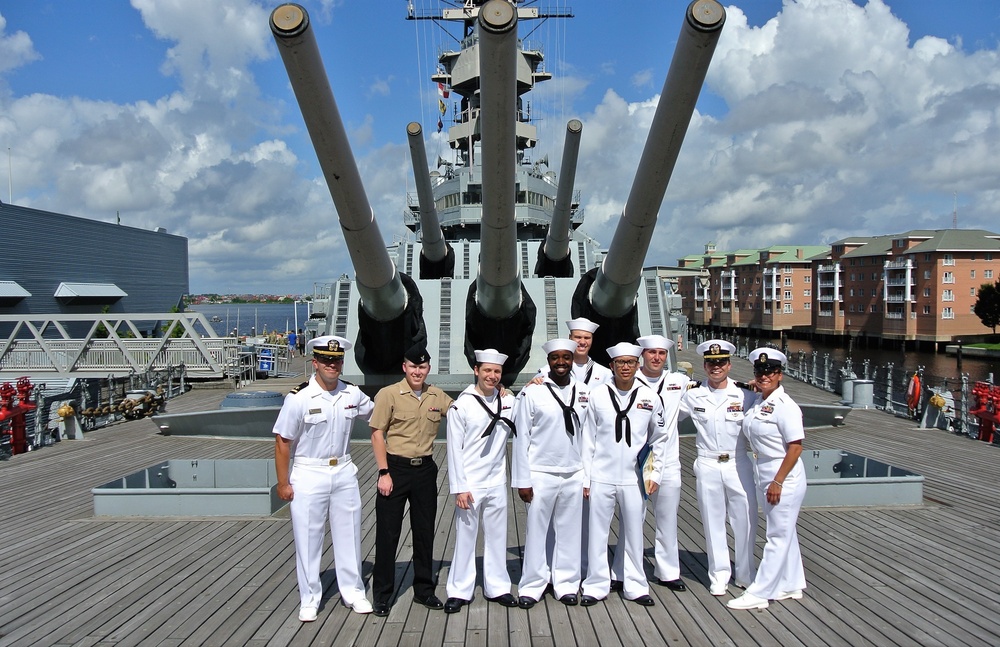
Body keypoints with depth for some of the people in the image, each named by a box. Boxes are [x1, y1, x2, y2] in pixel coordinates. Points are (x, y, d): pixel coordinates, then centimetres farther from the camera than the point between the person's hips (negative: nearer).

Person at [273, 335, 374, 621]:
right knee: (308, 538, 6)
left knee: (349, 534, 12)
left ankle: (353, 592, 28)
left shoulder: (352, 394, -1)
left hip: (344, 472, 4)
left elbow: (377, 413, 19)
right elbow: (282, 442, -10)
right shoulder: (299, 398, -15)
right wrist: (283, 483, -9)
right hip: (309, 476, -4)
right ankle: (309, 600, 23)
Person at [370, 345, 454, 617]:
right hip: (396, 468, -4)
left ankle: (424, 590, 28)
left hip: (425, 469, 4)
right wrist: (384, 472, -11)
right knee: (387, 533, 3)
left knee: (425, 532, 13)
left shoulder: (438, 397, 5)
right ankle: (381, 594, 18)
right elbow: (377, 434, -6)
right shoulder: (388, 394, -7)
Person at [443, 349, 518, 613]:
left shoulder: (509, 401, 4)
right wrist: (459, 487, -12)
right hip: (470, 484, -4)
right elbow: (454, 449, -9)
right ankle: (459, 591, 17)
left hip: (497, 483, 4)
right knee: (465, 537, 4)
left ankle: (497, 587, 25)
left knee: (497, 536, 12)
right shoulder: (461, 405, -8)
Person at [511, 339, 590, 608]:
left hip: (573, 475, 3)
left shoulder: (583, 392, 5)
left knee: (569, 531, 11)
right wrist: (522, 480, -7)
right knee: (536, 531, 6)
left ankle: (567, 584, 25)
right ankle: (532, 586, 20)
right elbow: (520, 437, -5)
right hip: (540, 474, -3)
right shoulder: (532, 392, -6)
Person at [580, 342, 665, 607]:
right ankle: (596, 586, 19)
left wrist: (654, 473, 5)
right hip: (601, 477, 0)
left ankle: (635, 586, 25)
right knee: (598, 533, 5)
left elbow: (658, 439, 11)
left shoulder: (650, 397, 1)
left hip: (634, 478, 1)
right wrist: (585, 478, 1)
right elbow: (588, 439, 2)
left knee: (633, 534, 10)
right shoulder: (598, 395, -1)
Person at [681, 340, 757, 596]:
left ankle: (746, 575, 23)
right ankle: (719, 575, 21)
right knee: (713, 523, 8)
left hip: (739, 465, 0)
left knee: (745, 521, 5)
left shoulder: (745, 396, 0)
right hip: (708, 467, 1)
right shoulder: (693, 397, 4)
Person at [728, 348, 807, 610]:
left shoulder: (785, 406, -17)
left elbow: (795, 447, -20)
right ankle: (791, 585, 32)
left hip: (784, 477, -9)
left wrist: (778, 481, -20)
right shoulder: (757, 402, 6)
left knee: (778, 536, 1)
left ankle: (759, 594, 5)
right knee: (784, 532, 19)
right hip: (763, 475, 9)